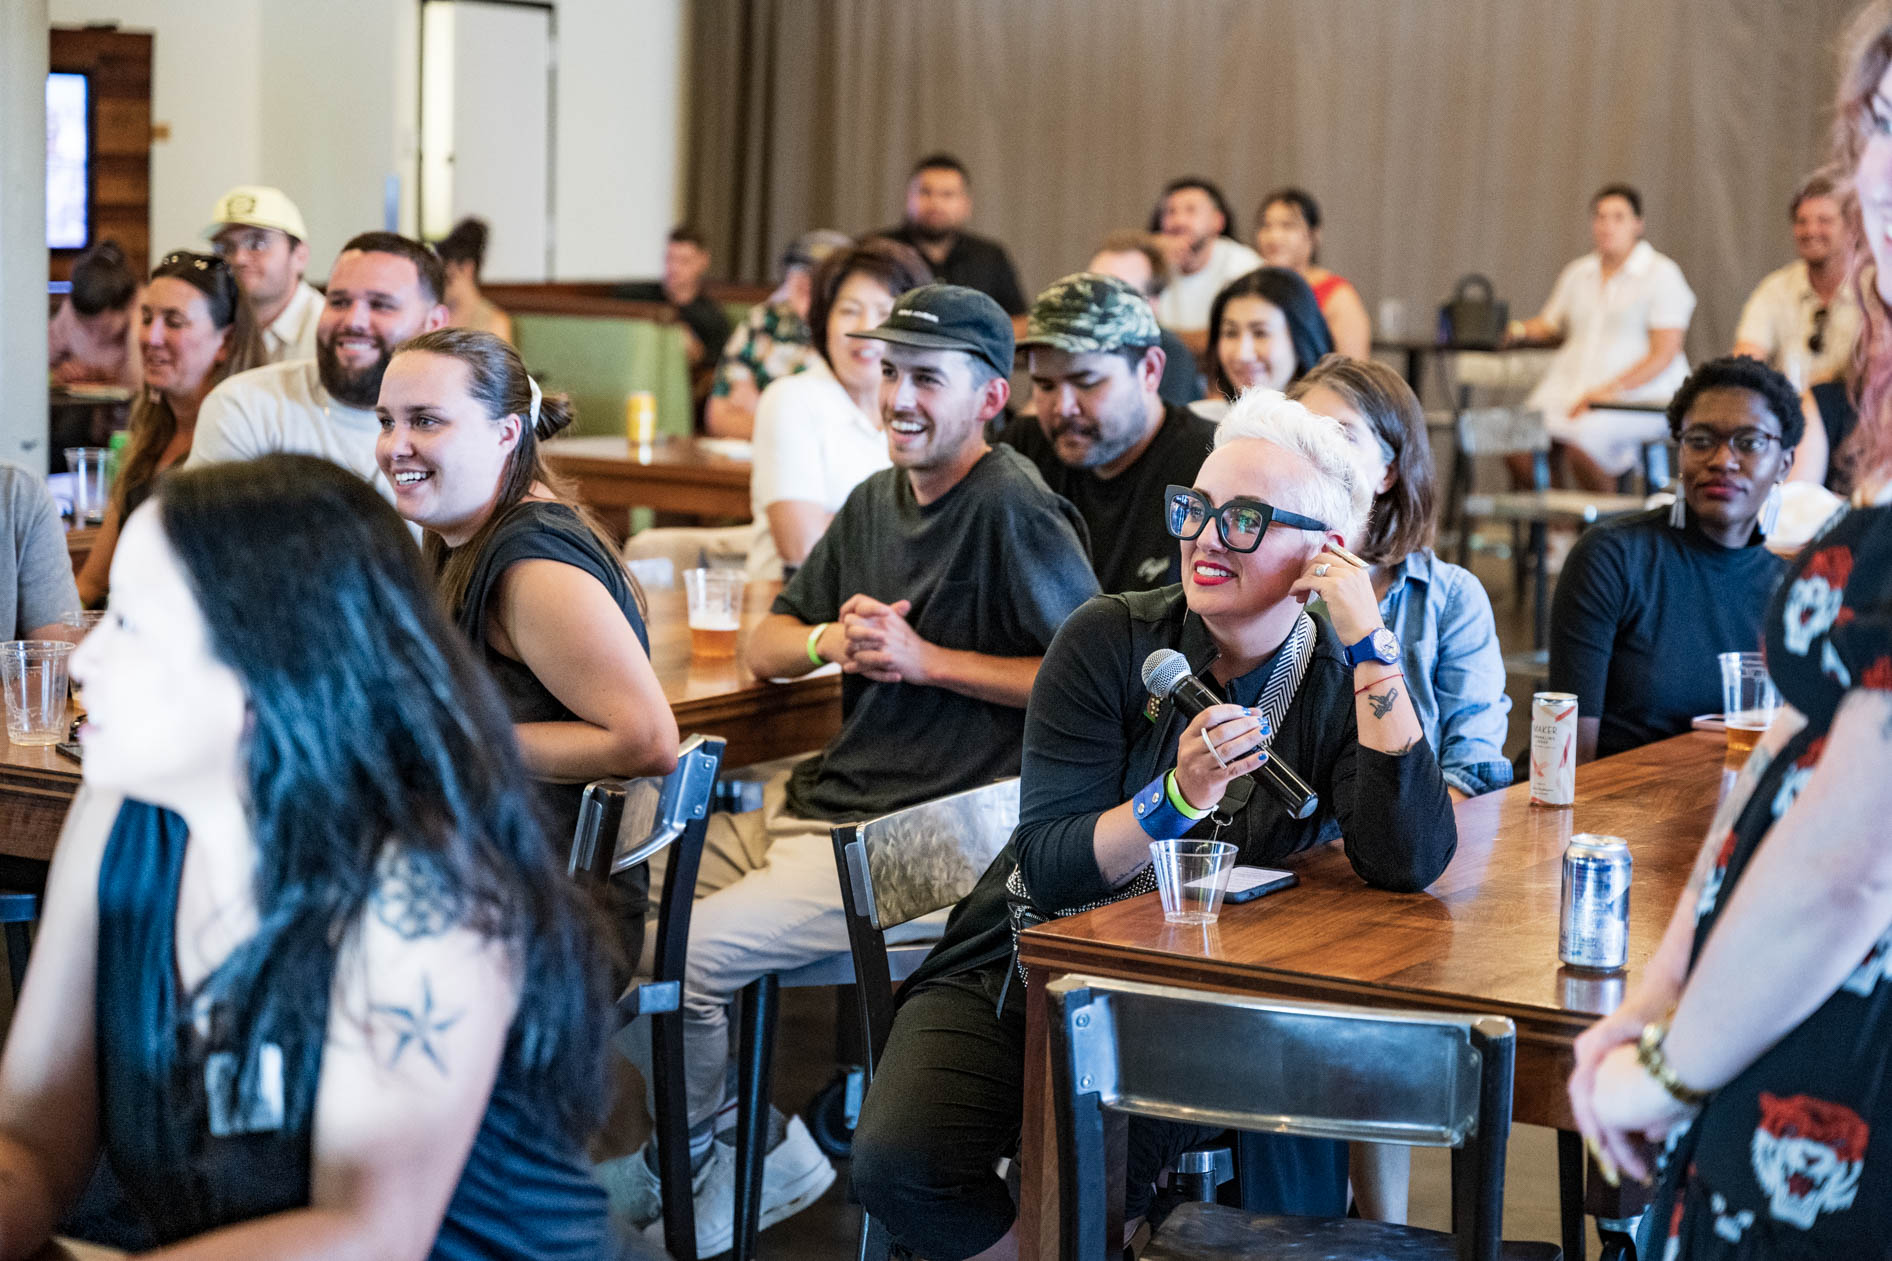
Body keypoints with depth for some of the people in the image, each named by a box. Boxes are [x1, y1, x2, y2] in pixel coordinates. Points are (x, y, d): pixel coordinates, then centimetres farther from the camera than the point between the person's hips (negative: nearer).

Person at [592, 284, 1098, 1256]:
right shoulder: (876, 501, 16)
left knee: (673, 959, -20)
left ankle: (758, 1158, 8)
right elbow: (764, 647, 21)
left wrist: (928, 660, -15)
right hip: (812, 806, 9)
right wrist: (833, 640, -3)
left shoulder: (1015, 512, -10)